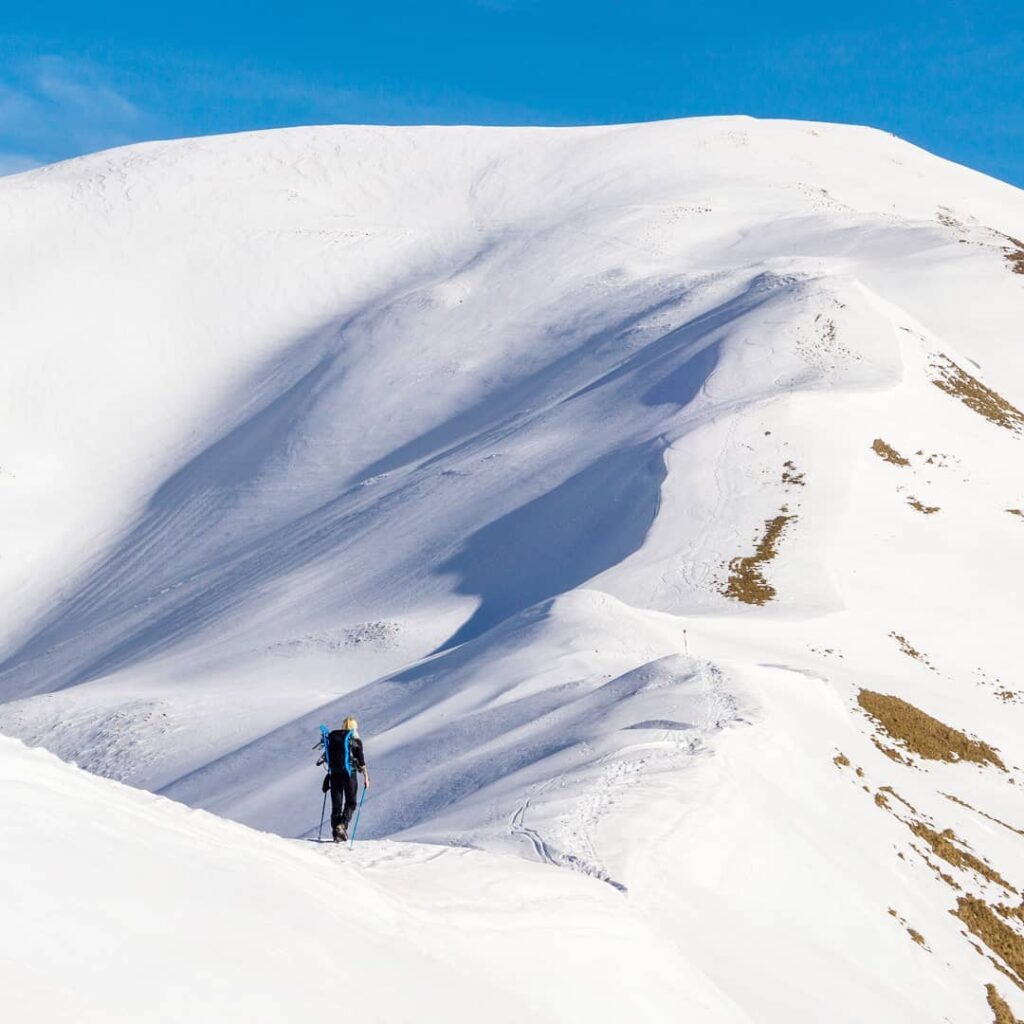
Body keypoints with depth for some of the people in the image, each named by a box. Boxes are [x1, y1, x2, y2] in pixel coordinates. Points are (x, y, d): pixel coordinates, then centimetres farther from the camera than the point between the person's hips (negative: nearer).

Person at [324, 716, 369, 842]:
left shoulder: (332, 737, 8)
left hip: (334, 774, 3)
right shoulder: (354, 739, -3)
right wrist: (366, 776, 1)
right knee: (351, 803, 9)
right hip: (349, 773, -3)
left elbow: (328, 758, 13)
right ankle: (342, 825, -13)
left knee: (336, 804, 10)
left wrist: (328, 777, 21)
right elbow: (361, 760, -6)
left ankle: (336, 832, 5)